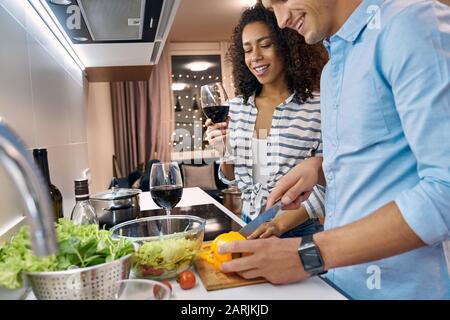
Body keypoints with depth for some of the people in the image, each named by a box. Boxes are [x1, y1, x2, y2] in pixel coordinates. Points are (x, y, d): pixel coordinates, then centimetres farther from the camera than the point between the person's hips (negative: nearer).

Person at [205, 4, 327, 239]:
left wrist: (281, 224, -24)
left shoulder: (316, 108, -16)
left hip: (299, 231, -4)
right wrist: (224, 152, -12)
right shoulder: (237, 107, -2)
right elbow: (232, 178, 8)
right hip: (250, 228, 4)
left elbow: (326, 186, -14)